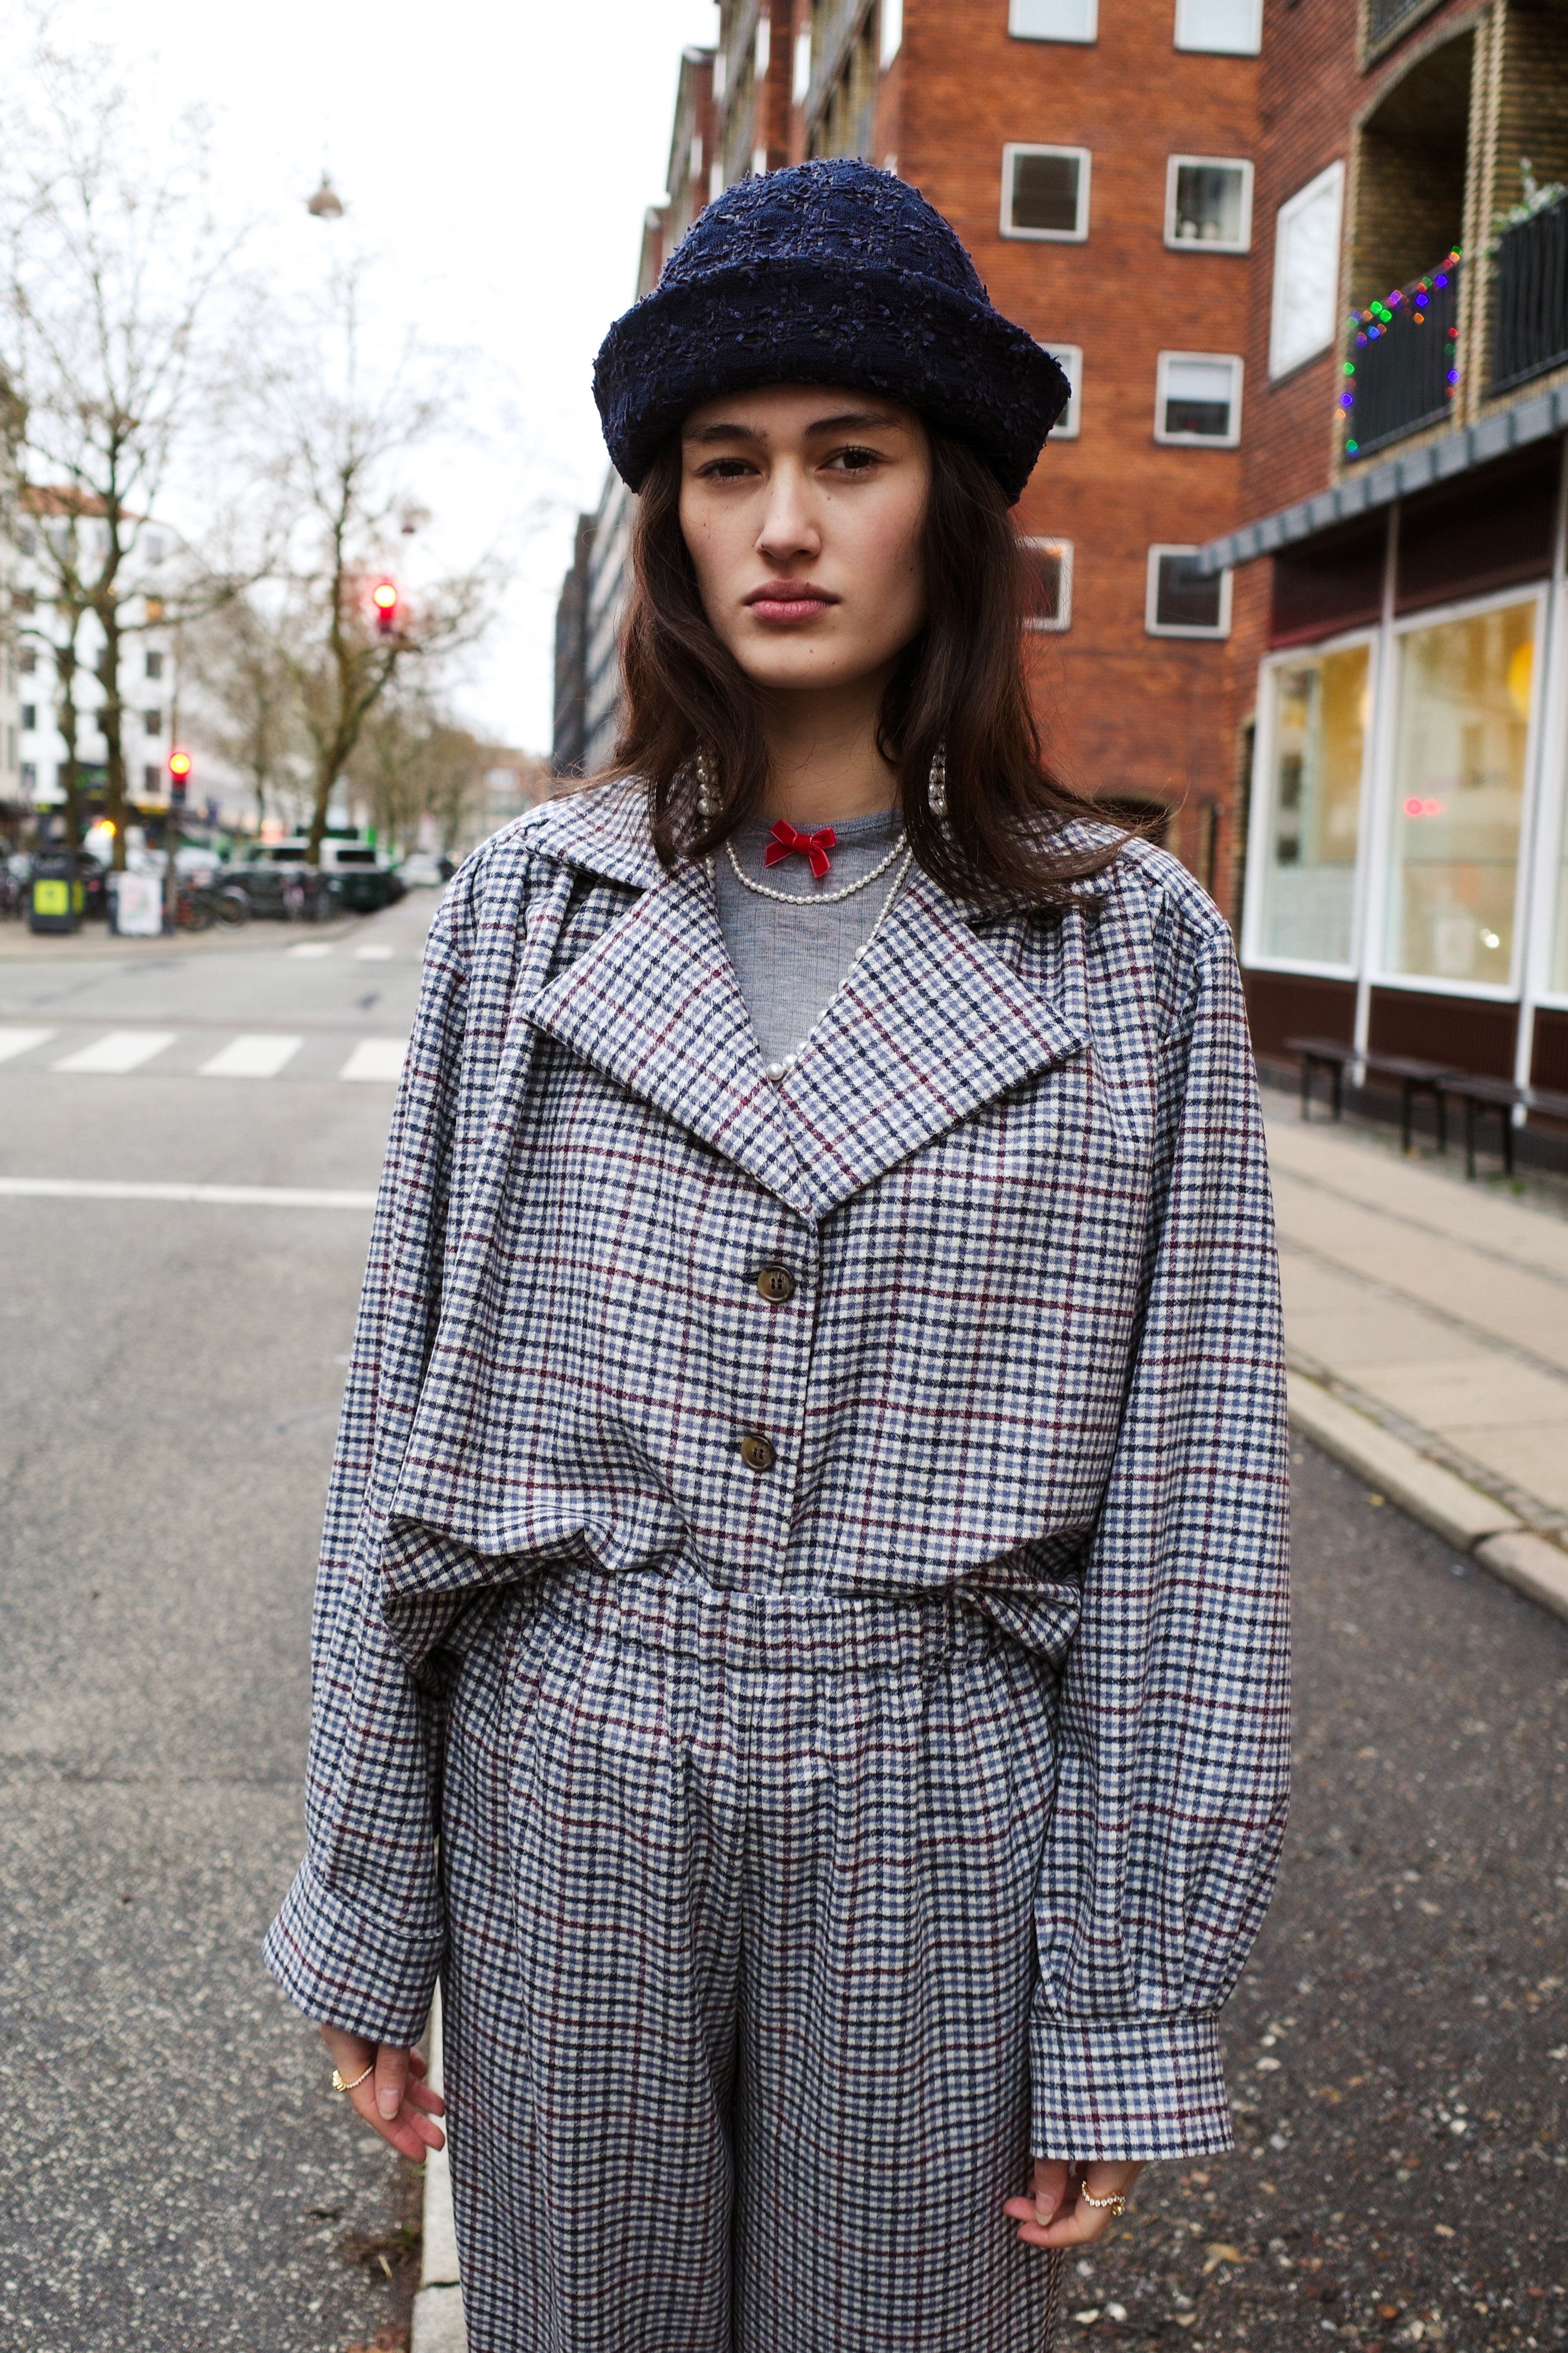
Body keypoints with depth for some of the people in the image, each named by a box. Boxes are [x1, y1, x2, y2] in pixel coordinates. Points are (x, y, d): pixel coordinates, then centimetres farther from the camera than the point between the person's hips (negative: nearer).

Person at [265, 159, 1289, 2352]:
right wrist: (364, 1911, 3)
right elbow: (407, 1422, 2)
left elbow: (1189, 1498, -4)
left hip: (938, 1833, -1)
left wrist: (1132, 2017, -3)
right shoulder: (530, 903, -1)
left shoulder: (1133, 947, -5)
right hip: (565, 1790, 2)